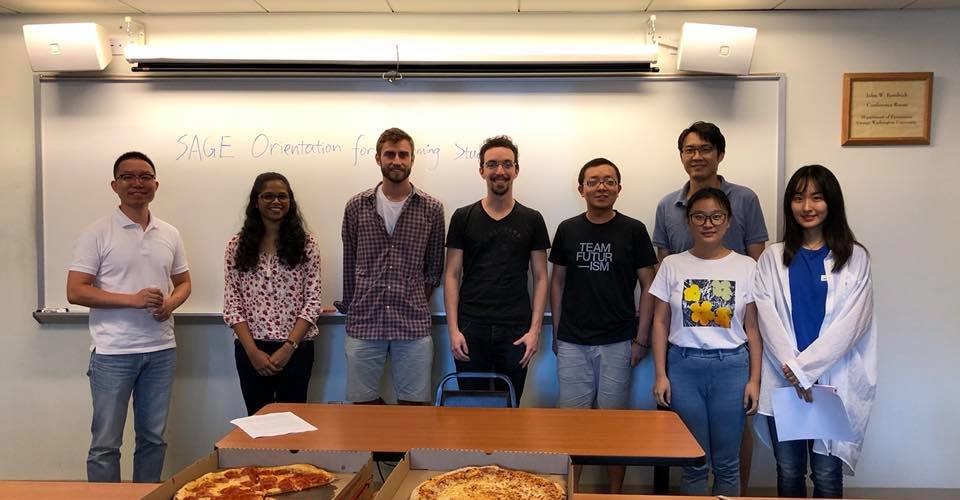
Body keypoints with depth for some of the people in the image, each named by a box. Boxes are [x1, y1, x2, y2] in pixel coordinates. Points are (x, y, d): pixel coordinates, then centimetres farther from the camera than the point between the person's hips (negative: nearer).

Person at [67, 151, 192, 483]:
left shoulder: (170, 234, 8)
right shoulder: (97, 234, -5)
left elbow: (184, 282, 17)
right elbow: (75, 292, -9)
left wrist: (171, 303, -6)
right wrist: (132, 299, -20)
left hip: (161, 350, 4)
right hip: (112, 352, -4)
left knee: (153, 438, 14)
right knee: (105, 443, 4)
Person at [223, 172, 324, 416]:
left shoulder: (305, 244, 0)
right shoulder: (237, 245, 3)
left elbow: (312, 301, -4)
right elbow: (232, 303, 0)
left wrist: (288, 347, -12)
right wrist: (253, 350, -9)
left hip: (296, 349, -1)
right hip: (251, 350, 1)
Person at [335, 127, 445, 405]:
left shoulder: (431, 209, 1)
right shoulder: (356, 206, 3)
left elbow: (434, 267, 9)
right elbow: (349, 264, 10)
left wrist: (415, 304, 7)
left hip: (414, 325, -1)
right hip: (363, 323, 1)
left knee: (413, 403, 6)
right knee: (363, 402, 8)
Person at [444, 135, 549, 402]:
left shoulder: (532, 220, 6)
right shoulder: (463, 217, 4)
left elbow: (540, 277, 5)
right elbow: (452, 275, 4)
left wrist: (535, 329, -4)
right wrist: (453, 329, -5)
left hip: (516, 331, 0)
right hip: (471, 329, 0)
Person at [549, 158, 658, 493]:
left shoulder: (633, 230, -1)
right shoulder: (567, 230, 4)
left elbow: (648, 286, 1)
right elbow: (557, 282, 10)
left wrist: (641, 339, -3)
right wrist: (556, 332, 7)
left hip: (617, 342, -1)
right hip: (572, 342, 2)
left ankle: (616, 491, 20)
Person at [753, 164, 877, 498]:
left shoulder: (855, 258, 3)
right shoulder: (772, 258, 7)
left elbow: (851, 323, -7)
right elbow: (768, 318, -1)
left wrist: (804, 367, -13)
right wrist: (792, 370, -13)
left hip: (834, 381, -2)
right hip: (783, 380, 2)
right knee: (788, 472, 10)